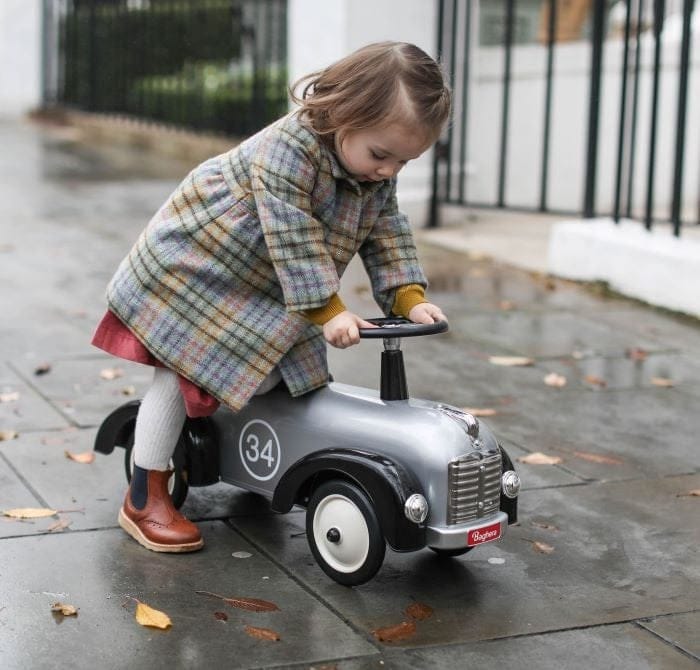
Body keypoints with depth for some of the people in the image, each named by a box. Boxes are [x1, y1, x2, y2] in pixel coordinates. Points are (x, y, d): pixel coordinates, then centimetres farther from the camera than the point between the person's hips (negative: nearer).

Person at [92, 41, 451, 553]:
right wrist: (328, 311, -38)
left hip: (267, 290, 8)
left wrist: (410, 297, -18)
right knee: (182, 372, -7)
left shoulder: (379, 176, -9)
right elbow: (293, 235, -37)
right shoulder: (289, 146, -34)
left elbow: (388, 235, -4)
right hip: (195, 261, -8)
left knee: (271, 369, 10)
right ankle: (144, 500, 3)